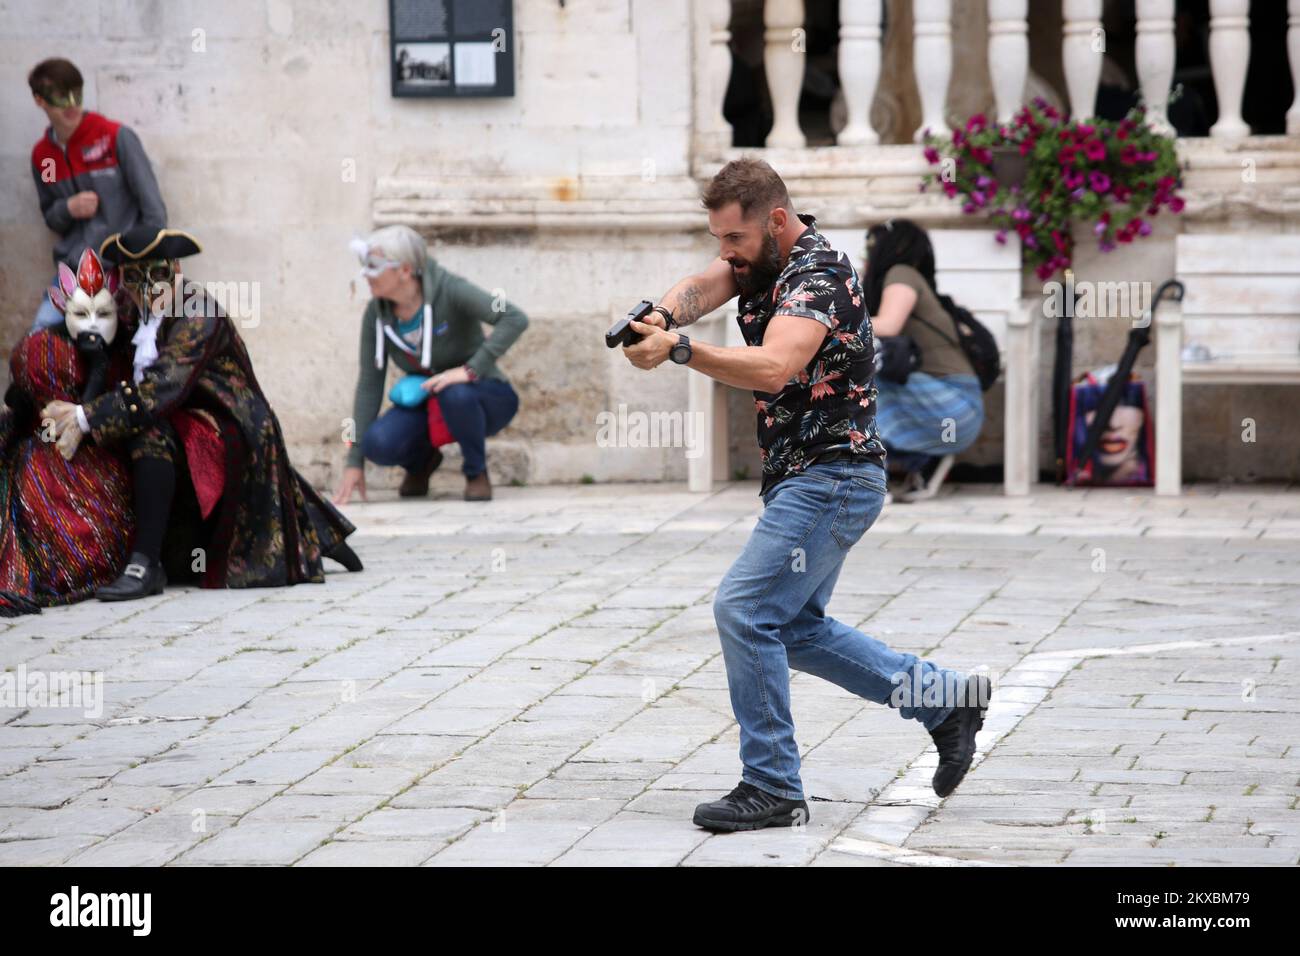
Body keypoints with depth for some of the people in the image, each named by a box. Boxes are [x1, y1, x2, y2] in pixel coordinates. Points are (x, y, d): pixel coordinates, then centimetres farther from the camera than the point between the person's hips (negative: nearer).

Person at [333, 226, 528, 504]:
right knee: (379, 444, -26)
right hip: (426, 403, 4)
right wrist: (355, 461, -11)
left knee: (454, 395, -39)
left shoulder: (448, 290, -22)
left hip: (486, 397, -4)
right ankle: (422, 460, 10)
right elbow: (369, 384, -7)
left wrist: (472, 369, -39)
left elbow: (515, 319, -32)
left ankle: (476, 472, -10)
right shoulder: (377, 313, -8)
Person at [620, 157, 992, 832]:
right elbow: (702, 287, -8)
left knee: (744, 610, -15)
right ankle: (943, 700, 26)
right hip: (803, 479, 11)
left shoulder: (820, 274, -20)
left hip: (832, 478, -11)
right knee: (794, 628, 17)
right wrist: (663, 313, -30)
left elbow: (773, 368, -36)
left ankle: (772, 789, -8)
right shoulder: (762, 258, 9)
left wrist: (679, 349, -47)